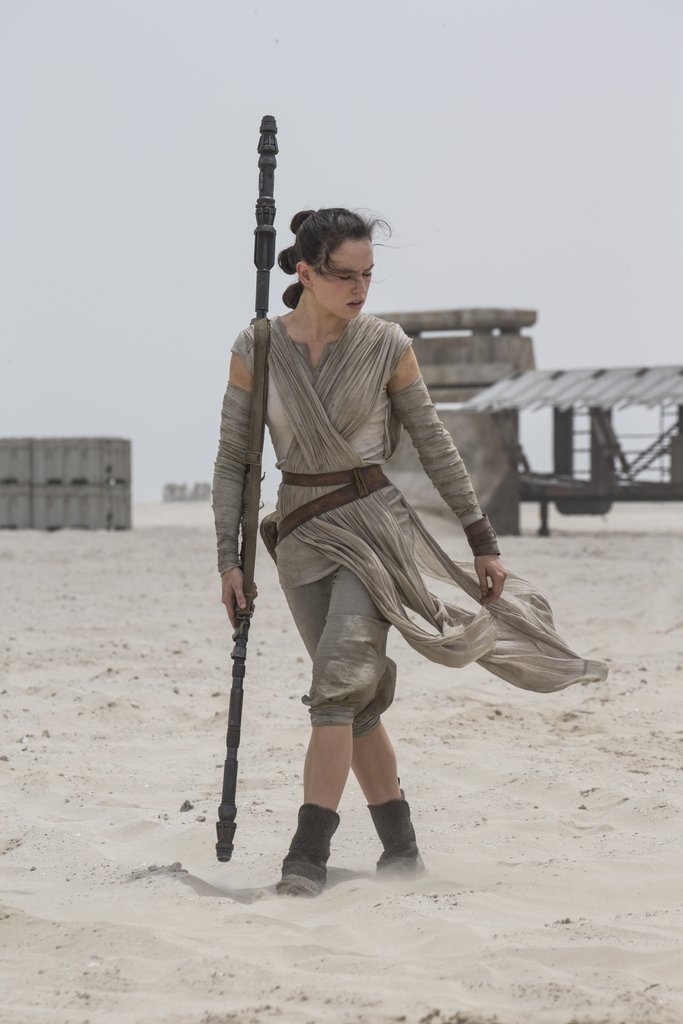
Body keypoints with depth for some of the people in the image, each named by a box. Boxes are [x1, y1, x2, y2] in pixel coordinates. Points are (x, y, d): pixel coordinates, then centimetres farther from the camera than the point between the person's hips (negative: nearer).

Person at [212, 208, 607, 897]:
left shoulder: (385, 345, -3)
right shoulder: (256, 348, -1)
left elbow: (434, 445, 5)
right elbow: (232, 459, 3)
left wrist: (482, 539, 6)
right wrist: (229, 558, -3)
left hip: (373, 519, -2)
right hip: (302, 532, 2)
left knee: (338, 681, -19)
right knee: (356, 699, 7)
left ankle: (308, 854, -21)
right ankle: (399, 842, 20)